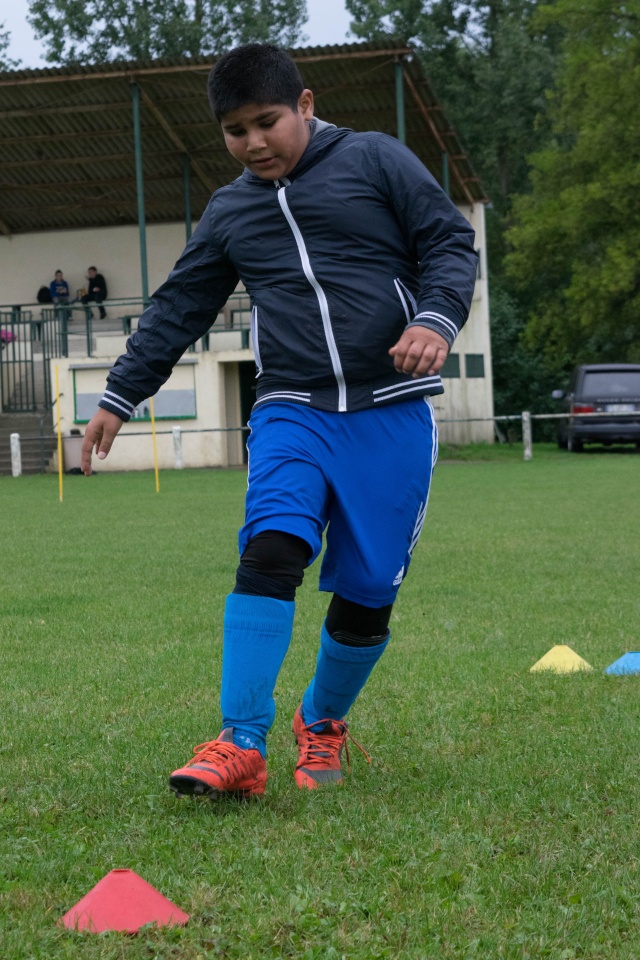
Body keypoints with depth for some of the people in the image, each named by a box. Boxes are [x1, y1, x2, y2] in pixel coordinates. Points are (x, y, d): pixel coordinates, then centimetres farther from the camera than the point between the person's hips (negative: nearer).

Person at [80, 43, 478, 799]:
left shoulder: (376, 161, 3)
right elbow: (177, 311, 21)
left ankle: (323, 725, 25)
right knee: (269, 552, -21)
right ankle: (240, 746, -24)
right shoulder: (228, 212, 14)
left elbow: (450, 242, 2)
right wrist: (118, 399, 22)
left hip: (390, 415, -2)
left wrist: (437, 317, -17)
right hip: (291, 411, 2)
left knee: (368, 591, -1)